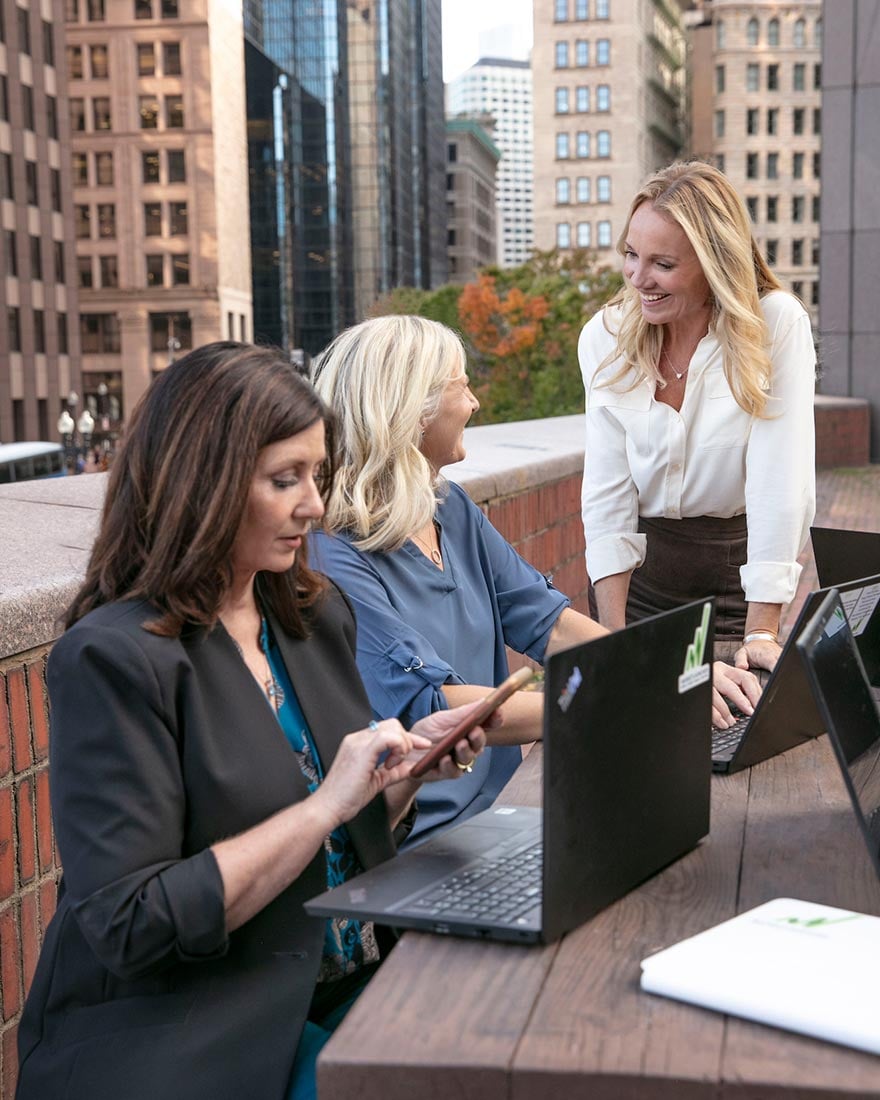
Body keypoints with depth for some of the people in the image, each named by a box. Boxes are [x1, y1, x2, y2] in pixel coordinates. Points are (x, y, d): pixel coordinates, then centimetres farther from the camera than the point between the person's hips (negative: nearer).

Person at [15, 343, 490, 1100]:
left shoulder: (318, 617, 8)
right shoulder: (115, 657, -15)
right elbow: (127, 927, -20)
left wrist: (409, 767, -4)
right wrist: (326, 804, -21)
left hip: (348, 1001, 7)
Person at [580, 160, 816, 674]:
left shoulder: (778, 325, -16)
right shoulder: (605, 337, -8)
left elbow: (780, 484, -21)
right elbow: (607, 493, -10)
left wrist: (761, 633, -25)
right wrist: (612, 635, -16)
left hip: (738, 569, -2)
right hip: (637, 569, 2)